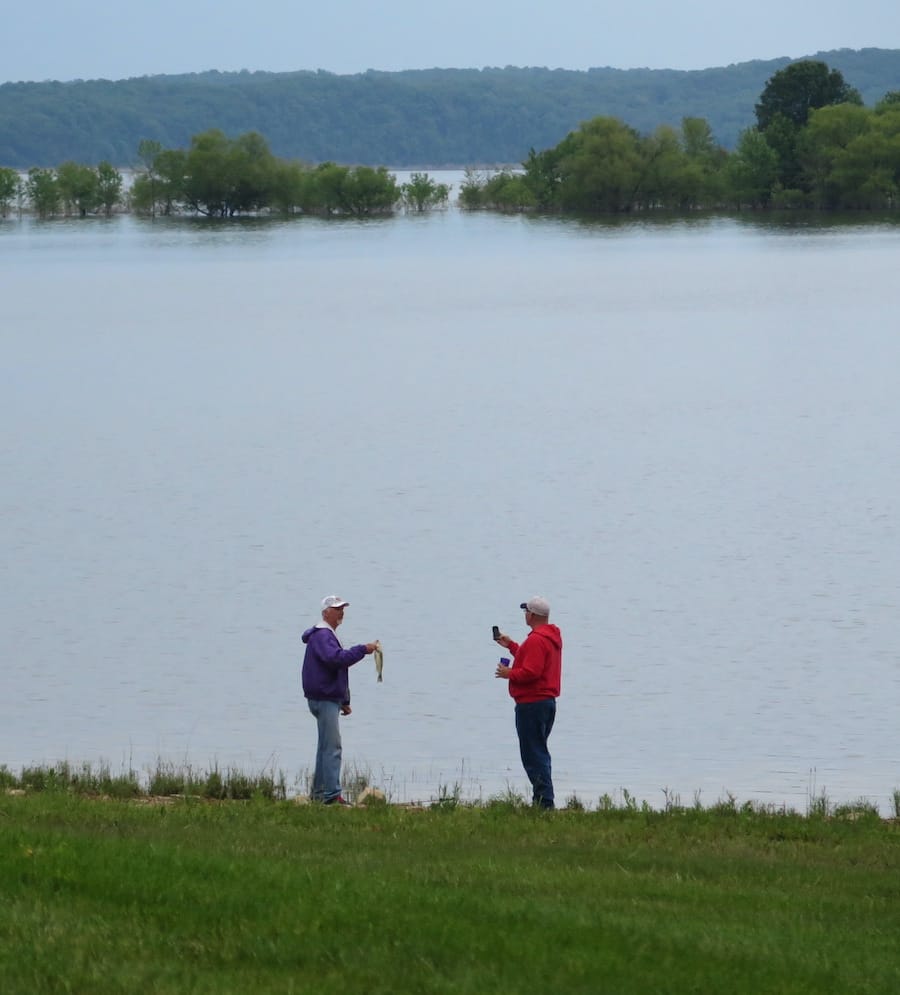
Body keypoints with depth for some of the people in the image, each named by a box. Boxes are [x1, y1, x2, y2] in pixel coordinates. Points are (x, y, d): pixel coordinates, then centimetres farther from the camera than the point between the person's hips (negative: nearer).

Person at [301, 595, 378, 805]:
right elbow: (335, 658, -31)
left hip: (330, 698, 11)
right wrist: (362, 649, -26)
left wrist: (344, 701, 28)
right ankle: (332, 794, -19)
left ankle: (319, 793, 19)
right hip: (324, 699, -11)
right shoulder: (321, 635, -13)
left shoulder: (328, 635, 22)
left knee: (326, 747, 14)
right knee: (332, 746, -15)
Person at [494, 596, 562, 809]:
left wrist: (509, 673, -8)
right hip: (547, 701, 11)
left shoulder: (536, 640, -19)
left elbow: (531, 672, -25)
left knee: (533, 754, -9)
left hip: (532, 704, -11)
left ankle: (544, 801, -13)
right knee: (538, 753, 16)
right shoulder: (552, 637, 14)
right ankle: (543, 801, 17)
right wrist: (511, 646, 35)